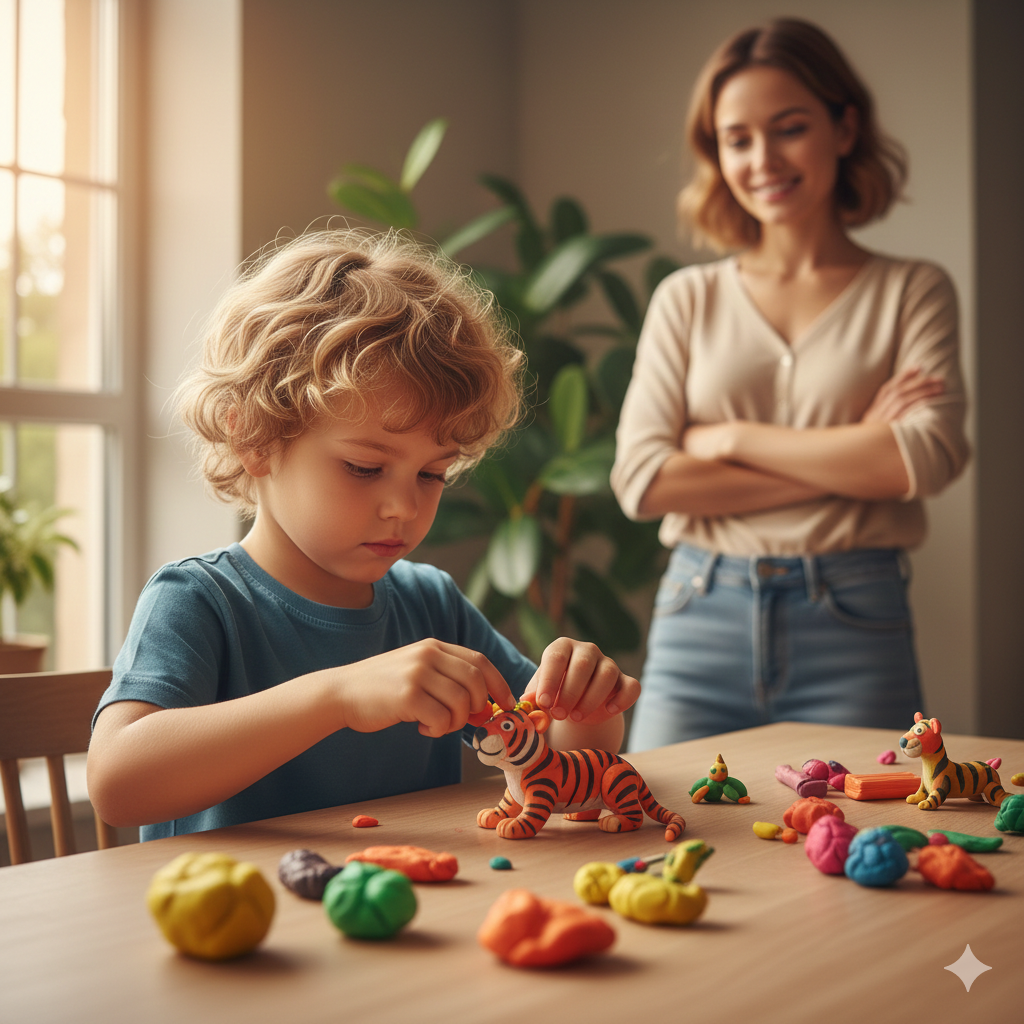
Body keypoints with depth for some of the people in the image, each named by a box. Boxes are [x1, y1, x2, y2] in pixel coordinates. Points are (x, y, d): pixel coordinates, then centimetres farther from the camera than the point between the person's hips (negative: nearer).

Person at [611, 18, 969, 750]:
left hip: (853, 632, -1)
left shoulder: (911, 292, 7)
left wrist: (733, 437, -7)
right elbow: (642, 479, -3)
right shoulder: (688, 299, 9)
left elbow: (930, 457, -9)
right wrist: (849, 458, -7)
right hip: (701, 620, 1)